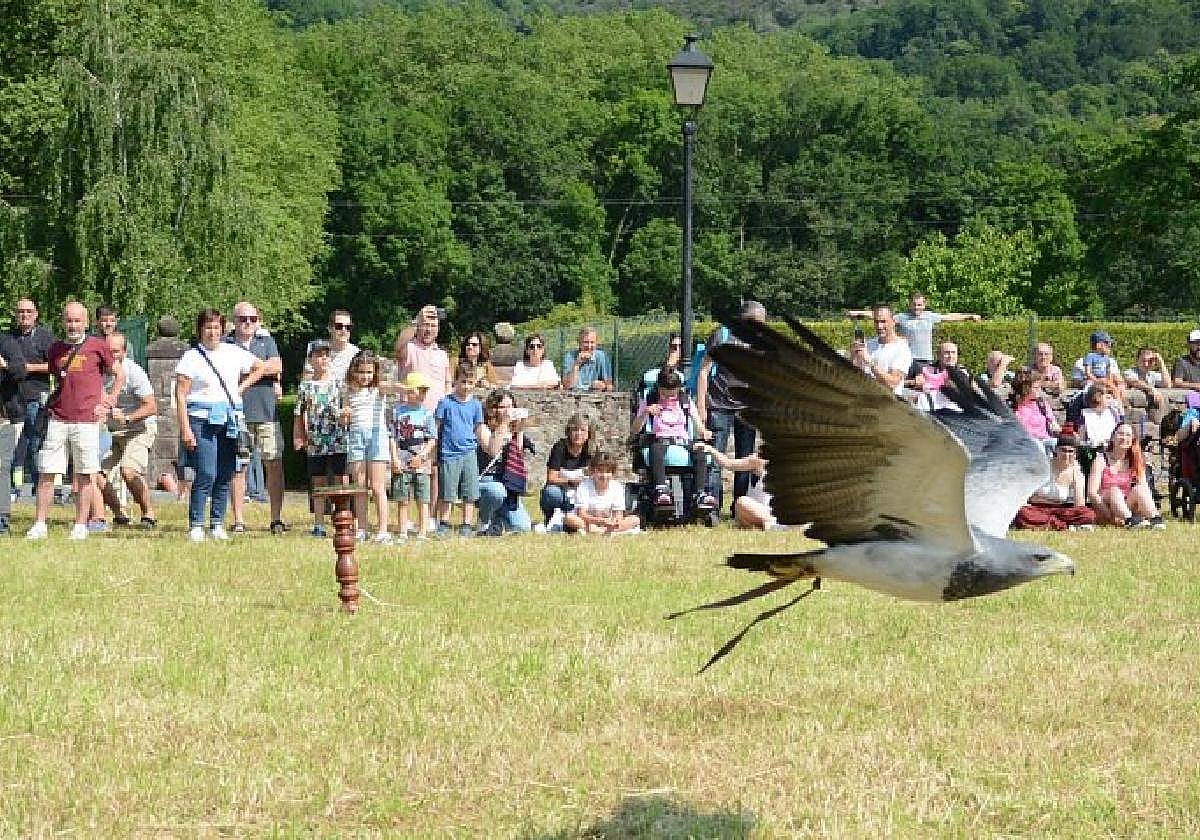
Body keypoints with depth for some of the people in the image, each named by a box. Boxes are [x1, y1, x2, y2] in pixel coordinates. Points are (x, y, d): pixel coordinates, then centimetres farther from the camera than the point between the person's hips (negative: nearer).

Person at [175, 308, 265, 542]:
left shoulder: (234, 353, 11)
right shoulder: (192, 357, 0)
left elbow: (260, 367, 26)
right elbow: (181, 394, -4)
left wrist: (241, 388, 14)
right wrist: (185, 428, -12)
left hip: (230, 420, 5)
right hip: (203, 419, -4)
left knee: (225, 475, 4)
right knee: (206, 475, -13)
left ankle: (217, 524, 12)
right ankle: (195, 525, -8)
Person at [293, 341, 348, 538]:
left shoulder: (340, 383, 3)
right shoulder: (305, 387, 6)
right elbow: (299, 415, 10)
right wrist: (298, 436, 3)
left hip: (339, 442, -2)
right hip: (315, 444, 2)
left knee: (341, 483, -2)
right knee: (318, 484, 7)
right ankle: (318, 525, 11)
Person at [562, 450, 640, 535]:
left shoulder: (617, 487, -5)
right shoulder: (584, 486, -12)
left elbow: (618, 515, -9)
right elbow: (582, 514, -19)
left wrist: (615, 522, -35)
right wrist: (600, 520, -37)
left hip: (608, 524, 2)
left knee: (635, 520, -18)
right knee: (568, 519, -32)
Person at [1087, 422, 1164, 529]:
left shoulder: (1136, 462, 10)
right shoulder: (1101, 460, 0)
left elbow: (1145, 490, 2)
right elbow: (1092, 492, -9)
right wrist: (1111, 516, -21)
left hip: (1127, 507, 3)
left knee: (1138, 489, -23)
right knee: (1114, 491, -31)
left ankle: (1155, 519, -43)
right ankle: (1130, 520, -52)